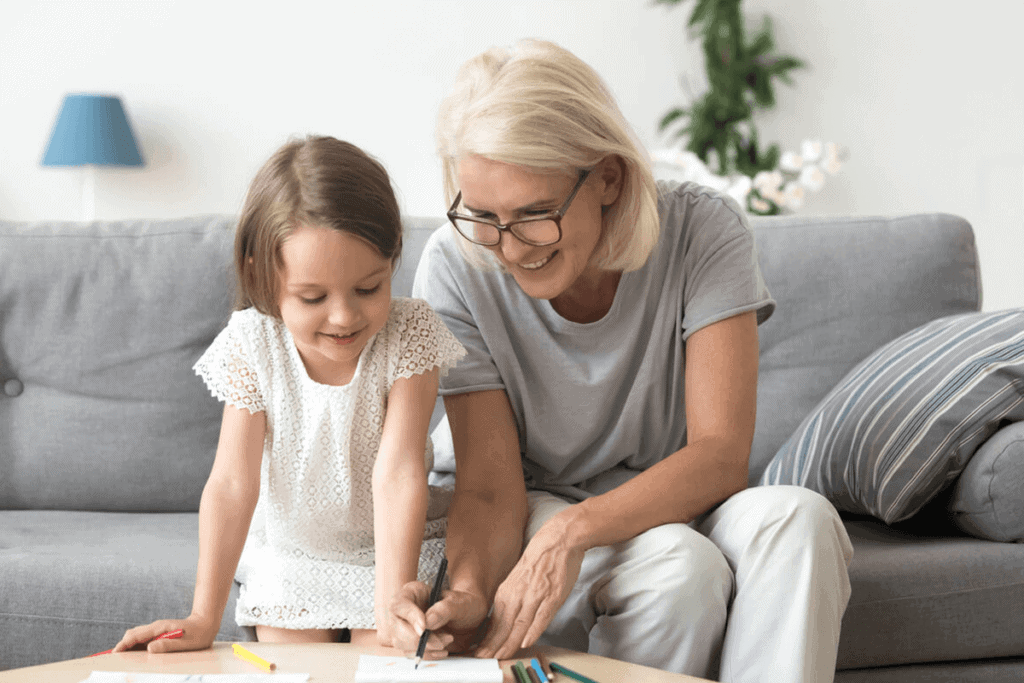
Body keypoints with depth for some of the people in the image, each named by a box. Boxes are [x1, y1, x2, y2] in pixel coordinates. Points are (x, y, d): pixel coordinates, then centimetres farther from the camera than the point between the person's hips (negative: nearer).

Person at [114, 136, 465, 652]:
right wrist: (203, 619, -23)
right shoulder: (251, 346, -19)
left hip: (391, 548, -1)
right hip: (287, 551, 1)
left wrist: (393, 607, -37)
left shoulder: (408, 335, -22)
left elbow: (397, 473, -28)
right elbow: (232, 484, -19)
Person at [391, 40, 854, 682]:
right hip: (541, 507, -1)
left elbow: (722, 454, -22)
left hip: (676, 502, 1)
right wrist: (468, 595, -38)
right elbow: (491, 488, -16)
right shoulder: (456, 268, -17)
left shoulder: (702, 231, -18)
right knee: (679, 564, -34)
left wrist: (575, 528, -38)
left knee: (797, 518, -33)